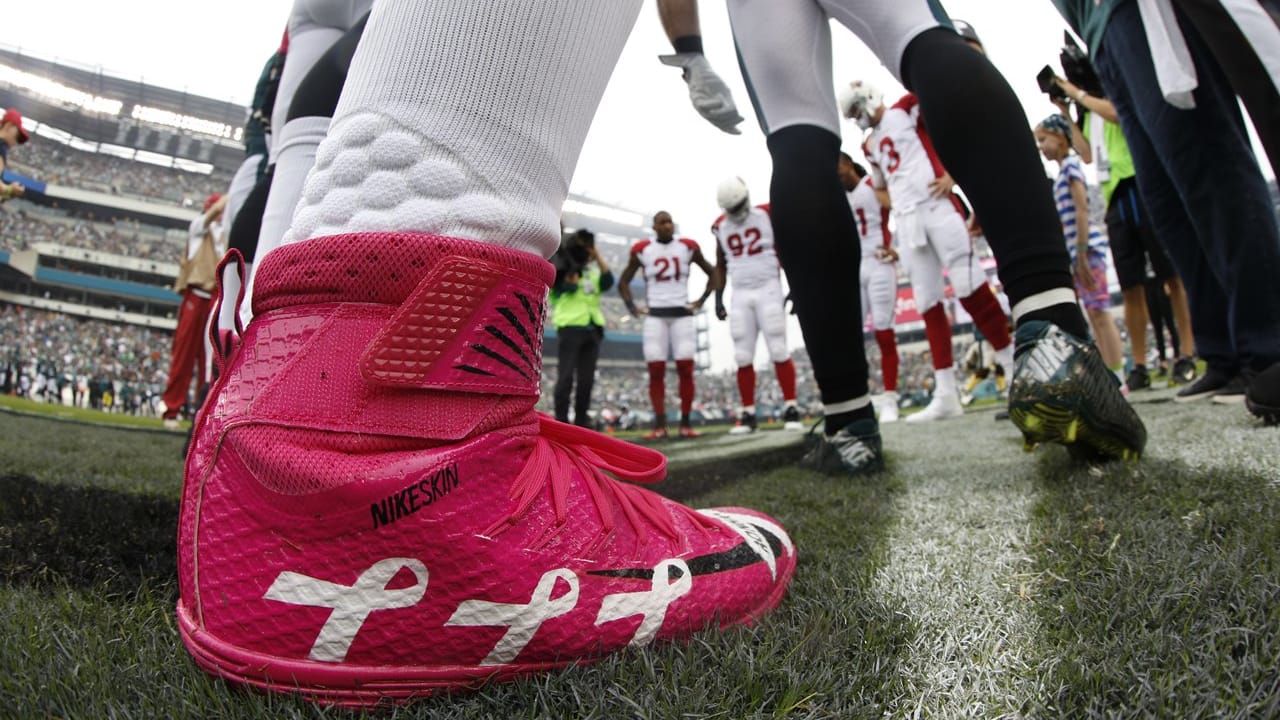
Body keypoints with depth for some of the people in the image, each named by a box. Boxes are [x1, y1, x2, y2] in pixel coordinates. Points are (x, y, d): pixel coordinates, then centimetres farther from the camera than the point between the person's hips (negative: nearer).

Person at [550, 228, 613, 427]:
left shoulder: (593, 271, 21)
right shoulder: (561, 270, 4)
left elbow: (608, 282, 2)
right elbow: (569, 287, -14)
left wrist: (597, 256, -1)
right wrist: (573, 267, -8)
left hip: (592, 329, 6)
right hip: (571, 327, -6)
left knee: (587, 379, 6)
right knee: (566, 377, -9)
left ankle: (581, 420, 12)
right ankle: (561, 421, -6)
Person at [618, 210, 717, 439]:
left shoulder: (688, 247, 5)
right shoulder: (642, 250, 4)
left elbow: (712, 274, 17)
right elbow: (623, 282, 15)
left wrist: (700, 301, 6)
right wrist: (633, 308, 3)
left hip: (682, 315, 0)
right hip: (655, 317, 0)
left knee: (686, 370, -5)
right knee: (656, 371, -5)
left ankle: (686, 424, 0)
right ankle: (660, 425, -1)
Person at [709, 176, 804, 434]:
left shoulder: (767, 216, -2)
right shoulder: (721, 227, 9)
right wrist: (718, 298, 11)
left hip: (768, 289, -3)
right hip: (740, 295, 4)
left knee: (778, 351, -7)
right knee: (743, 357, 1)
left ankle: (791, 409, -1)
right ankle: (748, 413, 6)